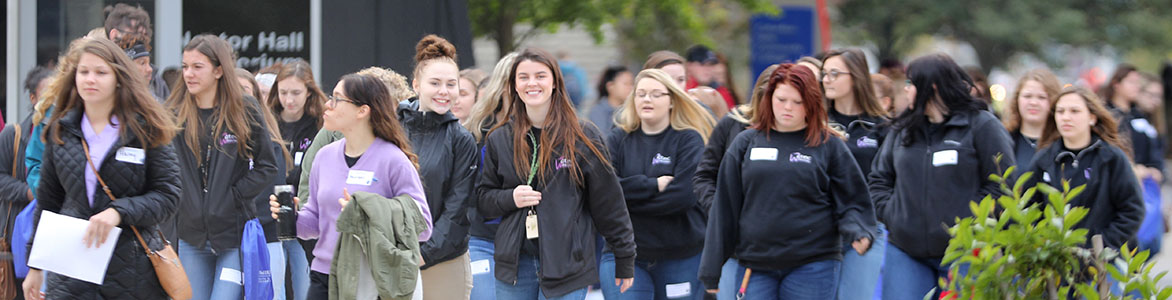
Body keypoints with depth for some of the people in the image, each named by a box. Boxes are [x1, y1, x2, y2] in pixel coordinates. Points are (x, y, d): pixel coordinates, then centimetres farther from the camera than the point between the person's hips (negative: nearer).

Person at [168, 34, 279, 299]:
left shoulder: (245, 111, -2)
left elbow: (267, 167, 0)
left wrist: (233, 197, -8)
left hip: (235, 234, -3)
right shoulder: (175, 115, 4)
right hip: (192, 235, 4)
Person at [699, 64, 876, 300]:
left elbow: (851, 201, 6)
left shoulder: (829, 145, 4)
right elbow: (725, 207, 10)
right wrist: (712, 269, 8)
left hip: (813, 264, -2)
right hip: (756, 267, 2)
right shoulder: (746, 143, 9)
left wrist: (859, 233, -16)